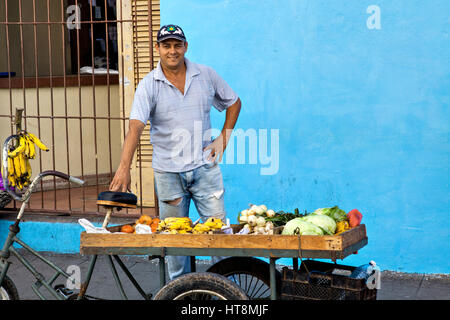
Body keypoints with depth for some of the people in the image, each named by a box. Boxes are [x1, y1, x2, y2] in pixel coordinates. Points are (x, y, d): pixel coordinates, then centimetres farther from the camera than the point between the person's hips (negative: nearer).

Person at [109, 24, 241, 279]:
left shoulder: (206, 75, 3)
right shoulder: (149, 85, -4)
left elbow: (234, 102, 18)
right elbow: (136, 126, -16)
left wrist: (224, 137, 5)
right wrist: (124, 168, -28)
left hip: (205, 167, 1)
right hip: (168, 172, -1)